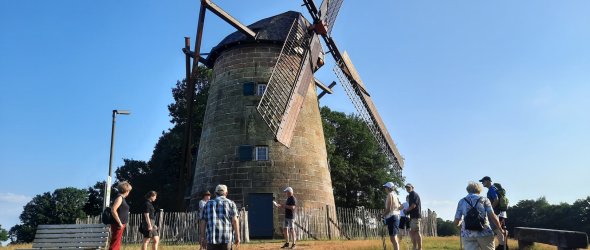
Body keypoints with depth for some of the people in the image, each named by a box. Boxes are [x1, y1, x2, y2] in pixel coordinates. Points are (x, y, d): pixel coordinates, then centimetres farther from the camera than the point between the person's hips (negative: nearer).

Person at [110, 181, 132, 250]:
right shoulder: (119, 197, -12)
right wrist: (119, 223, -21)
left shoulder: (122, 198, 16)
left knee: (117, 244, 13)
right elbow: (113, 210, -22)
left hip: (120, 224, 10)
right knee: (114, 244, -8)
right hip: (118, 225, -10)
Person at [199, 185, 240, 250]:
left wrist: (202, 237, 14)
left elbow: (203, 222, 8)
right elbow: (234, 220, -4)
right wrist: (237, 236, -2)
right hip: (226, 238, -1)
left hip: (212, 238, 1)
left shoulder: (208, 204, 14)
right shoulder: (230, 203, 7)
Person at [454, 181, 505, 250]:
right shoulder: (484, 199, 7)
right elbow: (493, 216, -3)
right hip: (484, 232, -1)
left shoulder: (462, 201, 10)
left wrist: (459, 223, 28)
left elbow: (456, 222, 6)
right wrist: (501, 229, 9)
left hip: (467, 234, 1)